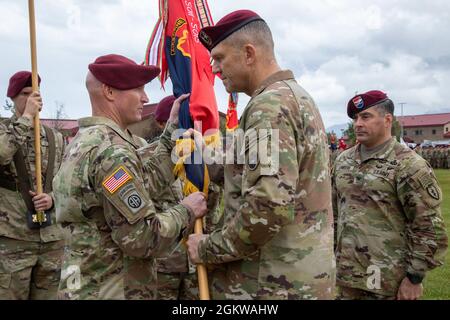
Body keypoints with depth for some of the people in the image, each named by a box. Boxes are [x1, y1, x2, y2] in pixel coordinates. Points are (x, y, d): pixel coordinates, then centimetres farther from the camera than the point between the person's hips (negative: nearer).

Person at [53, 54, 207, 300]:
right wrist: (186, 211, -9)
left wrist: (172, 131, 8)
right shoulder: (110, 149, -22)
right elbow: (143, 238, -24)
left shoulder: (84, 140, 8)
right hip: (111, 291, -9)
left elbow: (145, 184, 7)